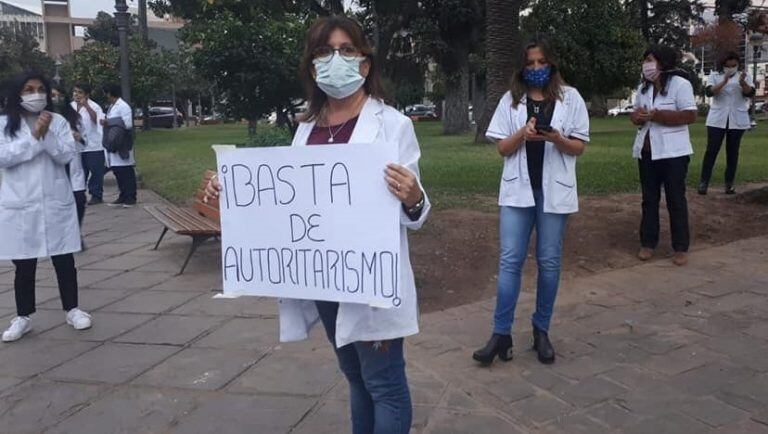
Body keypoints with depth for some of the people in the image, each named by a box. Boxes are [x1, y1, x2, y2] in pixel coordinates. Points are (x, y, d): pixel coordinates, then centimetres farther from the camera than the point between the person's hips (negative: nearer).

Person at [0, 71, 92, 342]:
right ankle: (22, 317, 22)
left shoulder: (58, 121, 3)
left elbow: (67, 155, -7)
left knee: (64, 259, 8)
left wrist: (47, 135, -20)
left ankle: (72, 310, 22)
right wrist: (34, 137, -18)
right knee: (24, 264, 8)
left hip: (56, 203, 1)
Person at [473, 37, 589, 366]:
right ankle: (501, 334, 3)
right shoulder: (511, 100, 6)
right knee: (510, 260, -3)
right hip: (518, 189, 1)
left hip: (554, 190, 0)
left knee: (549, 261, 6)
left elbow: (579, 147, 2)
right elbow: (502, 148, 4)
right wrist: (522, 134, -16)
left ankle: (541, 331, 20)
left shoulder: (570, 98, 2)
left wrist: (557, 139, -18)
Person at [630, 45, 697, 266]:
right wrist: (637, 116, -8)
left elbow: (690, 115, -15)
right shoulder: (643, 87, 13)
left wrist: (658, 115, -22)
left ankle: (681, 247, 9)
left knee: (676, 200, 1)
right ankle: (648, 243, 18)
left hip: (672, 152, -6)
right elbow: (635, 114, 16)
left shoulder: (680, 84, -9)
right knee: (649, 199, 10)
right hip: (646, 151, 6)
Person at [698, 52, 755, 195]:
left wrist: (742, 82, -27)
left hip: (737, 120, 1)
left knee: (733, 152, 5)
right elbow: (709, 92, -13)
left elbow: (750, 93, -9)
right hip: (717, 119, -1)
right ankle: (704, 182, -1)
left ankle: (729, 184, 11)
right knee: (711, 150, -5)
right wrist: (724, 82, -28)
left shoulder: (745, 76, 6)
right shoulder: (714, 75, 4)